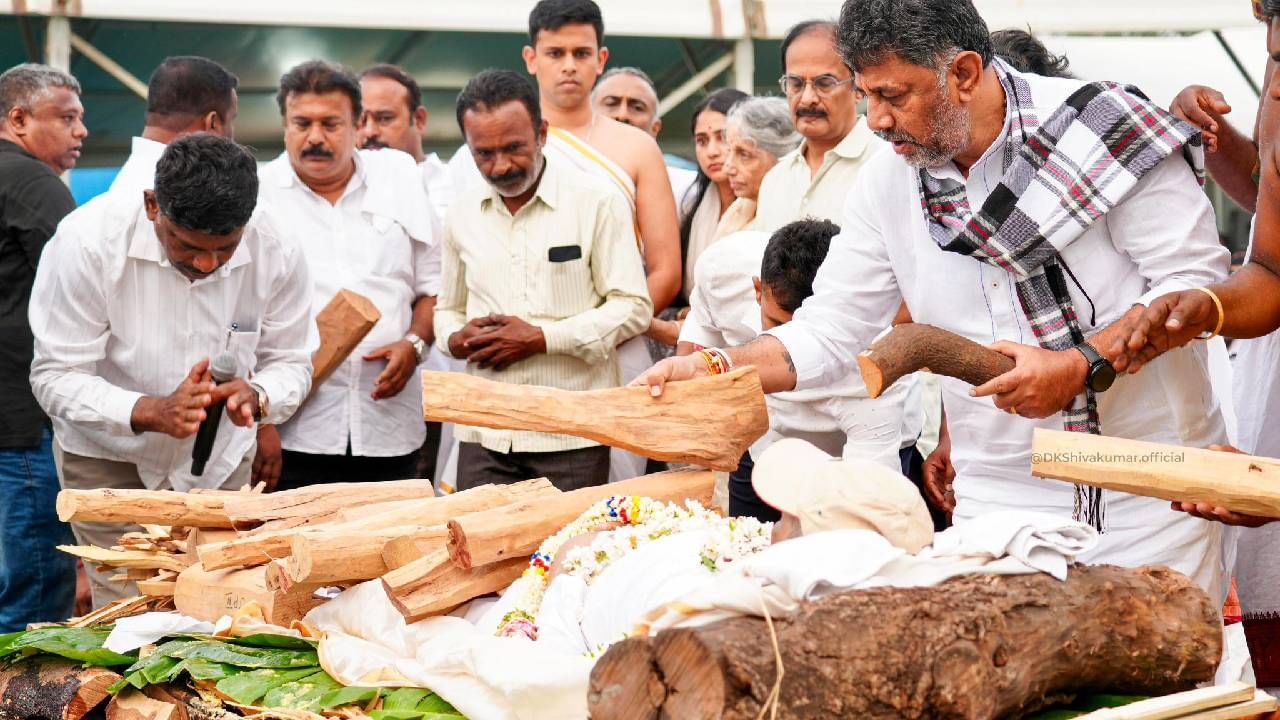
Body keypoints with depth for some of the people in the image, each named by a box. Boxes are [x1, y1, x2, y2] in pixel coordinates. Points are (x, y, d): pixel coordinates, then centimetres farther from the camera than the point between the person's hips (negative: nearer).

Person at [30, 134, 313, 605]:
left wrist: (257, 396, -28)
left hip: (222, 461, 3)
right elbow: (55, 377, -20)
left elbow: (290, 363, -3)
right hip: (110, 459, -2)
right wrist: (151, 412, -37)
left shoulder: (276, 254, -17)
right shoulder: (87, 243, -25)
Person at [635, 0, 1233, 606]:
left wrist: (1083, 367, -23)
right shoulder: (887, 185, 3)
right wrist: (714, 369, -8)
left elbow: (1195, 278, -12)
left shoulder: (1098, 129, -12)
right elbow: (829, 329, 6)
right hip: (997, 501, 4)